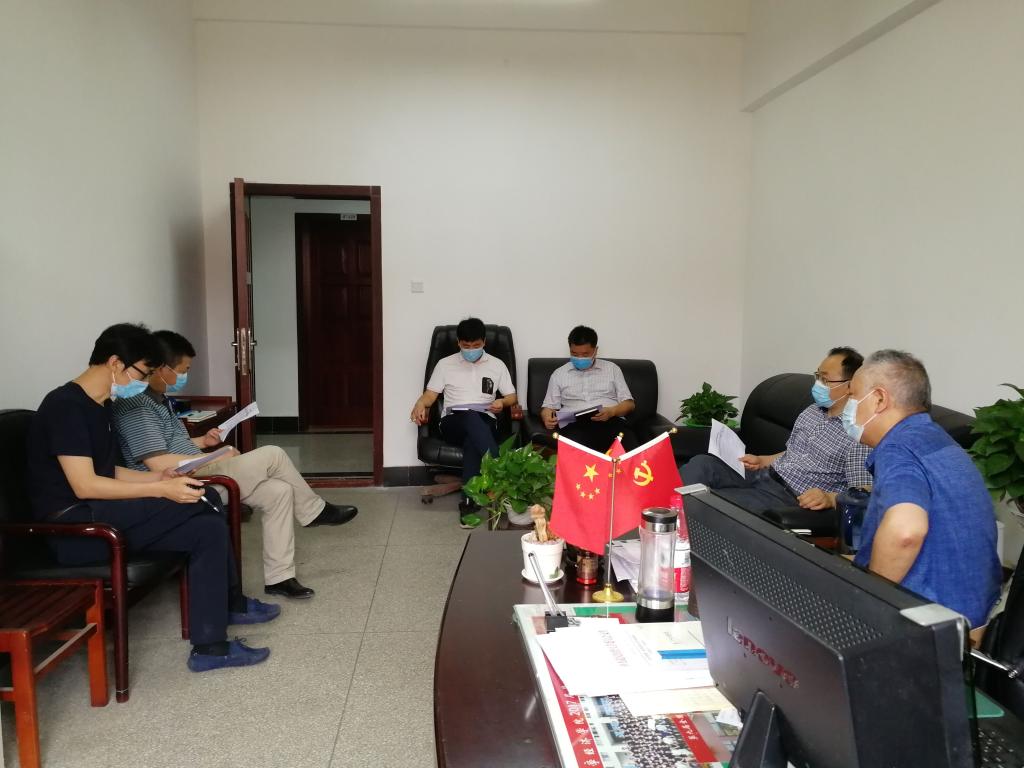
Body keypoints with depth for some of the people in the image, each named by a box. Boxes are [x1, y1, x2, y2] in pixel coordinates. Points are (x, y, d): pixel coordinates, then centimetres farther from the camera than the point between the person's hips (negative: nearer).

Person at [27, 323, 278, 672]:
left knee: (208, 525, -6)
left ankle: (229, 603, 15)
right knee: (202, 503, -20)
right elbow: (84, 486, -22)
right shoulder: (65, 405, -16)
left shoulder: (98, 406, 14)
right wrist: (162, 490, -23)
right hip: (76, 527, -9)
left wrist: (161, 478, 3)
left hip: (99, 517, 9)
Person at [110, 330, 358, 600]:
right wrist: (217, 459, -15)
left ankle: (278, 577, 0)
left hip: (196, 477, 10)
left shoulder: (158, 398, 13)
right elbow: (160, 464, -25)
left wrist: (202, 441, 9)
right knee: (272, 455, -15)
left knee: (279, 491, -4)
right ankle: (314, 511, 8)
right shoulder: (135, 406, -18)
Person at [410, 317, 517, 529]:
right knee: (471, 418, -39)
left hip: (485, 423, 0)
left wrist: (503, 402, -8)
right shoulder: (445, 364, 14)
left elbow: (512, 396, 16)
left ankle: (468, 502, -42)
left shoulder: (497, 365, 15)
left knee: (473, 439, -39)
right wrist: (420, 404, -11)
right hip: (453, 422, 0)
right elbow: (430, 394, 12)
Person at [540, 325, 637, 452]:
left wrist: (612, 411, -8)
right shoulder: (559, 374, 20)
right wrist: (548, 417, -8)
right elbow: (548, 406, 18)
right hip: (575, 425, -1)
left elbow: (629, 403, 15)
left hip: (611, 421, 1)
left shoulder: (612, 368, 20)